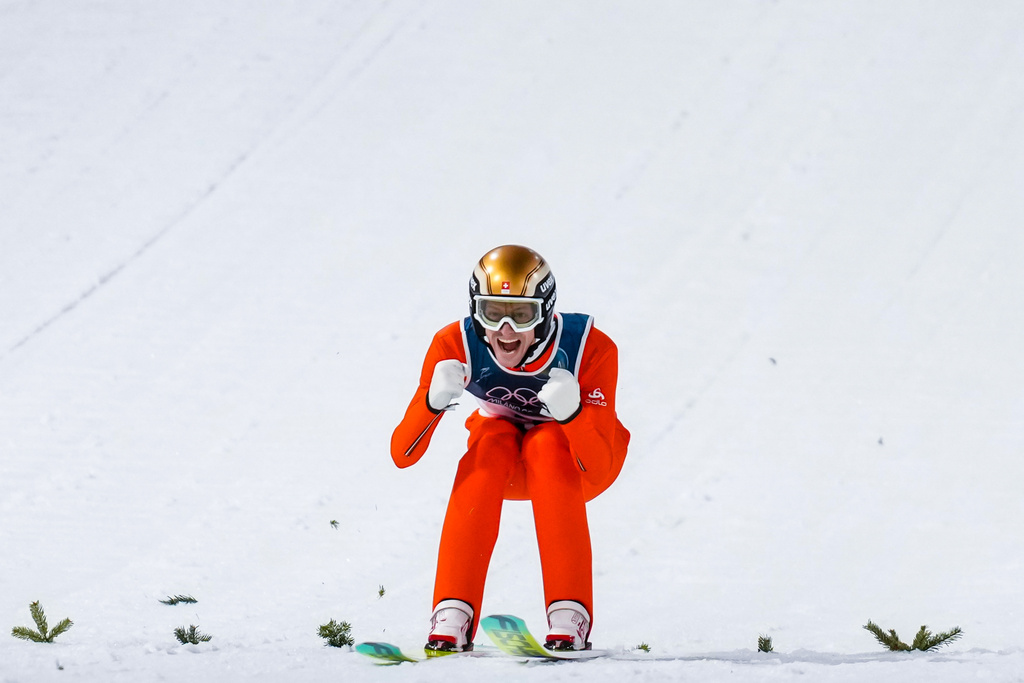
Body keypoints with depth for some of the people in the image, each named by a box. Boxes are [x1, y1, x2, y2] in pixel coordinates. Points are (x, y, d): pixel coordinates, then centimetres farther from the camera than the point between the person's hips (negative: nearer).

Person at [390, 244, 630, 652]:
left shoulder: (590, 348, -31)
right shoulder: (456, 347, -26)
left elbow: (599, 471, -34)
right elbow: (402, 454, -27)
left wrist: (572, 413, -53)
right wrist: (434, 402, -47)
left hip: (576, 459, -2)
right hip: (502, 465, 2)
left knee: (546, 444, -33)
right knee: (491, 440, -31)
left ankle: (570, 618, -35)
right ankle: (452, 618, -34)